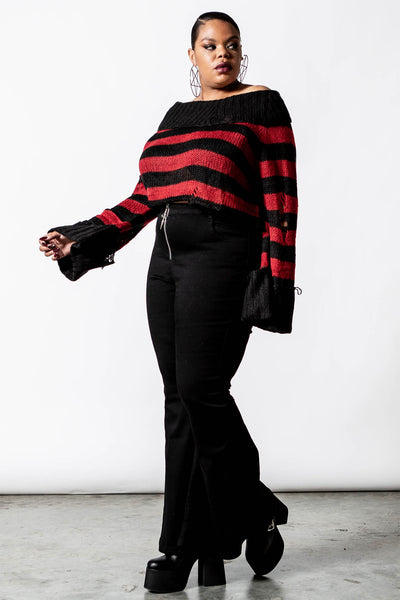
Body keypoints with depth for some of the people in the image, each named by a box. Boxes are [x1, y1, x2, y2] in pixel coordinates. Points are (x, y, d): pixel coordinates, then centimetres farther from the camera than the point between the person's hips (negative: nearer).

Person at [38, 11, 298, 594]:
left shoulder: (262, 104, 4)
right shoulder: (177, 116, 20)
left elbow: (281, 196, -4)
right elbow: (145, 199, 19)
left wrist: (276, 277, -13)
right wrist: (79, 240, 13)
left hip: (223, 259, -6)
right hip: (169, 261, 6)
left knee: (201, 388, -15)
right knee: (181, 400, 3)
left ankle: (254, 513, 7)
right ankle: (188, 545, 9)